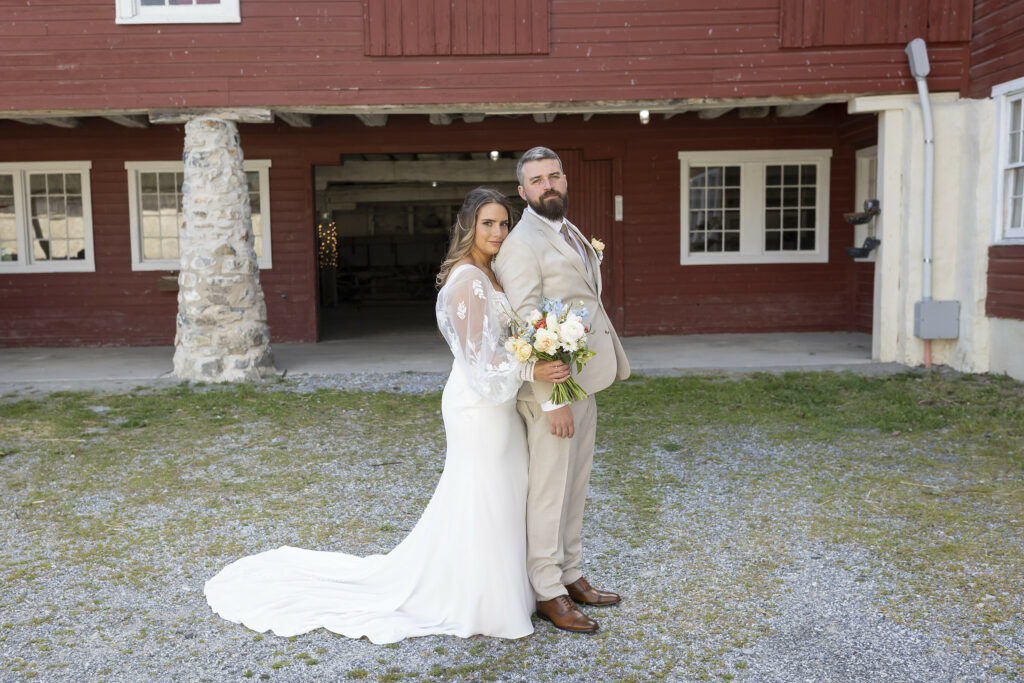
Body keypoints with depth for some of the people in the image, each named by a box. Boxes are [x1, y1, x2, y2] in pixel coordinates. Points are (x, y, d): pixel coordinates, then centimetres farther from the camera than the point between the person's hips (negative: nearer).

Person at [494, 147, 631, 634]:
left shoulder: (569, 233, 14)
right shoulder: (521, 245, -15)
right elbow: (525, 329, -20)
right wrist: (551, 400, -23)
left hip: (583, 383, 9)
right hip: (550, 389, -9)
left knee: (574, 487, 18)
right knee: (549, 493, 2)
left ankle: (569, 575, 32)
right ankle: (548, 594, 16)